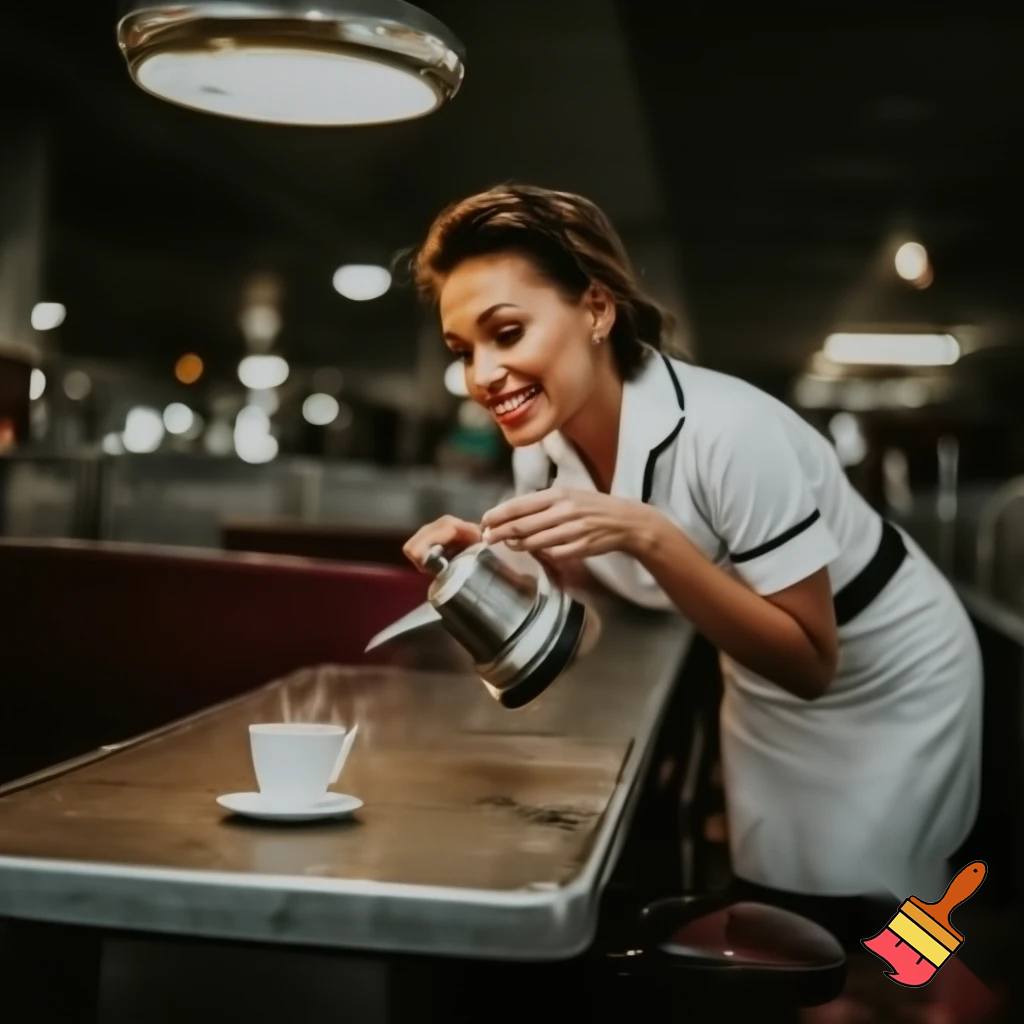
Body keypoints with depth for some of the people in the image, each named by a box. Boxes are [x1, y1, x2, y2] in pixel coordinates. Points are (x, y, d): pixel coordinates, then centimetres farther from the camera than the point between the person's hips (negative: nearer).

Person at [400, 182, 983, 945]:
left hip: (888, 684, -5)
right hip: (763, 694, 6)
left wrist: (645, 536, -41)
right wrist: (483, 556, -20)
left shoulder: (726, 431, -34)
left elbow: (809, 662, -30)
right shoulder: (541, 450, -14)